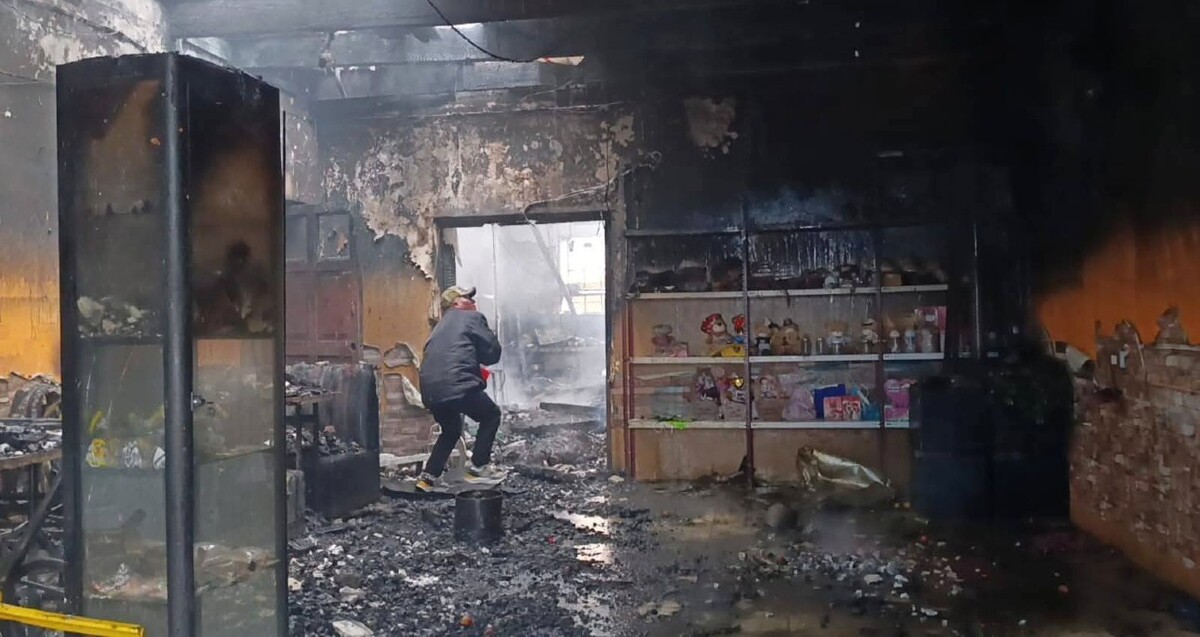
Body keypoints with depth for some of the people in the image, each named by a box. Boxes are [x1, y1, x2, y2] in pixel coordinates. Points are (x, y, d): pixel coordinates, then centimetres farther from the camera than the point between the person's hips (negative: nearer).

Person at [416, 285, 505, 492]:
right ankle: (478, 467, 8)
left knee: (451, 430, 28)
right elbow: (493, 352, 5)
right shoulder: (472, 318, 7)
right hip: (456, 385, -8)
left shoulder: (442, 326, 30)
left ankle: (428, 476, 18)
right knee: (491, 415, 15)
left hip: (430, 388, 8)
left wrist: (474, 366, 30)